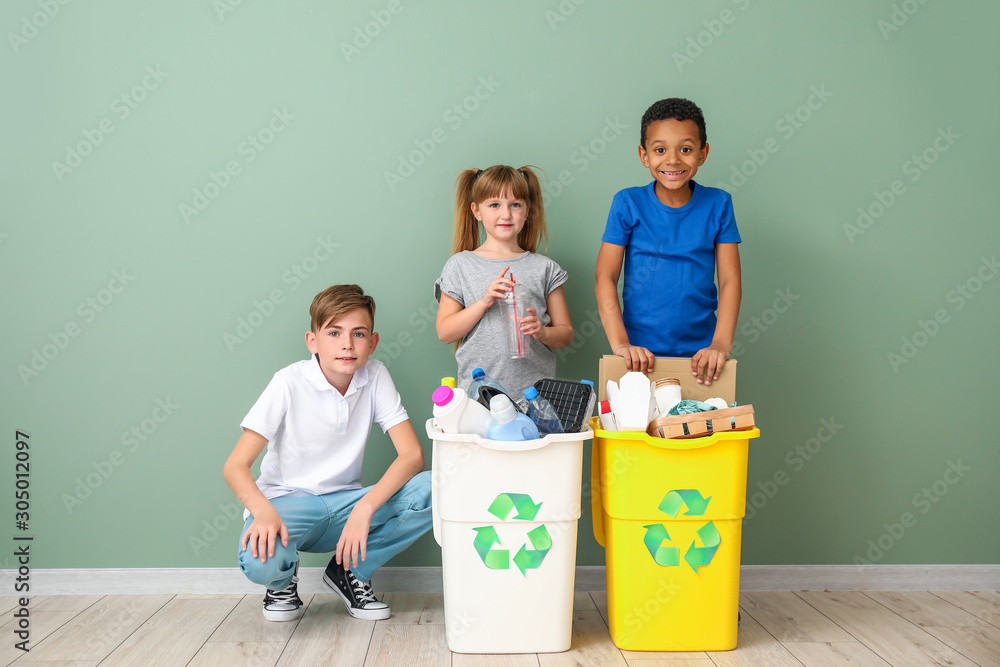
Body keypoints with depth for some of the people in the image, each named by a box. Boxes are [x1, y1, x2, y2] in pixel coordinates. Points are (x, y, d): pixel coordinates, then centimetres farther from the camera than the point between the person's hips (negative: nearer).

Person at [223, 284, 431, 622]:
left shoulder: (375, 376, -5)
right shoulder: (289, 383, -13)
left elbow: (412, 454, -13)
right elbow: (235, 466, -16)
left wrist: (364, 508, -28)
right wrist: (264, 512, -37)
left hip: (345, 504, 4)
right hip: (288, 502, -3)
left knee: (429, 491, -22)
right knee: (260, 562, -36)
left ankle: (350, 569, 0)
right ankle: (283, 579, 4)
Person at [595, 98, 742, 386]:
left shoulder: (717, 204, 1)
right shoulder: (628, 203, -3)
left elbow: (730, 280, -2)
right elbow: (605, 277, -6)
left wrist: (721, 343, -14)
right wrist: (620, 343, -16)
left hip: (698, 354, 1)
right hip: (639, 353, -1)